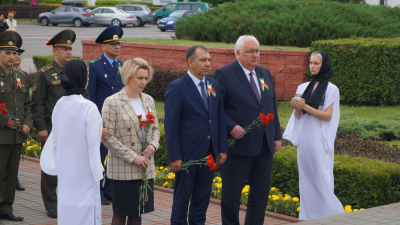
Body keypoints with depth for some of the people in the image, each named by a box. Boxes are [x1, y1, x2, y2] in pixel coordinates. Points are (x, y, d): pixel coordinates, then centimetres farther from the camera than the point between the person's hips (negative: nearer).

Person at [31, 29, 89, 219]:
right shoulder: (45, 74, -4)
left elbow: (85, 97, 16)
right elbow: (37, 103, -6)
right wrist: (41, 128, -11)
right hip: (52, 129, -4)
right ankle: (51, 206, 12)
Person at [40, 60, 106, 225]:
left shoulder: (59, 105, -1)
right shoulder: (89, 108, -19)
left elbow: (54, 138, 7)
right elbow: (93, 143, -16)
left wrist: (55, 166, 17)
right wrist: (98, 172, -5)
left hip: (64, 170, 6)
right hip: (84, 172, -6)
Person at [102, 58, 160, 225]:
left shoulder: (148, 100, 10)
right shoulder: (112, 102, -9)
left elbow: (155, 128, 20)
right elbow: (107, 137, -12)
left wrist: (153, 144, -3)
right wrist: (133, 158, -16)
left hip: (145, 168, 6)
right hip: (122, 169, -5)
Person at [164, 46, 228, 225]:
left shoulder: (214, 85, 9)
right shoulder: (177, 87, -9)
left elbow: (221, 119, 12)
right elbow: (170, 125, -11)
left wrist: (222, 148, 6)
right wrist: (174, 156, -15)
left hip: (209, 154, 6)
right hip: (187, 154, -6)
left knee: (202, 196, 12)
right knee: (182, 197, 4)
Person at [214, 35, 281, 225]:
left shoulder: (265, 73, 13)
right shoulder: (224, 74, -8)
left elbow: (272, 106, 17)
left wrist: (277, 136, 13)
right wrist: (231, 127, -21)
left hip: (264, 146, 6)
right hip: (239, 145, -6)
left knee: (261, 194, 11)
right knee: (231, 195, 5)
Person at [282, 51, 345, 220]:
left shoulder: (331, 89, -4)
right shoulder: (303, 87, 10)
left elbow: (327, 116, -10)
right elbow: (298, 116, 13)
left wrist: (305, 106, -17)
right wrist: (296, 108, -9)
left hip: (319, 139, -5)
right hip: (304, 137, 5)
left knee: (321, 178, -5)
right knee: (305, 176, 7)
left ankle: (329, 213, 5)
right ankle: (308, 214, 14)